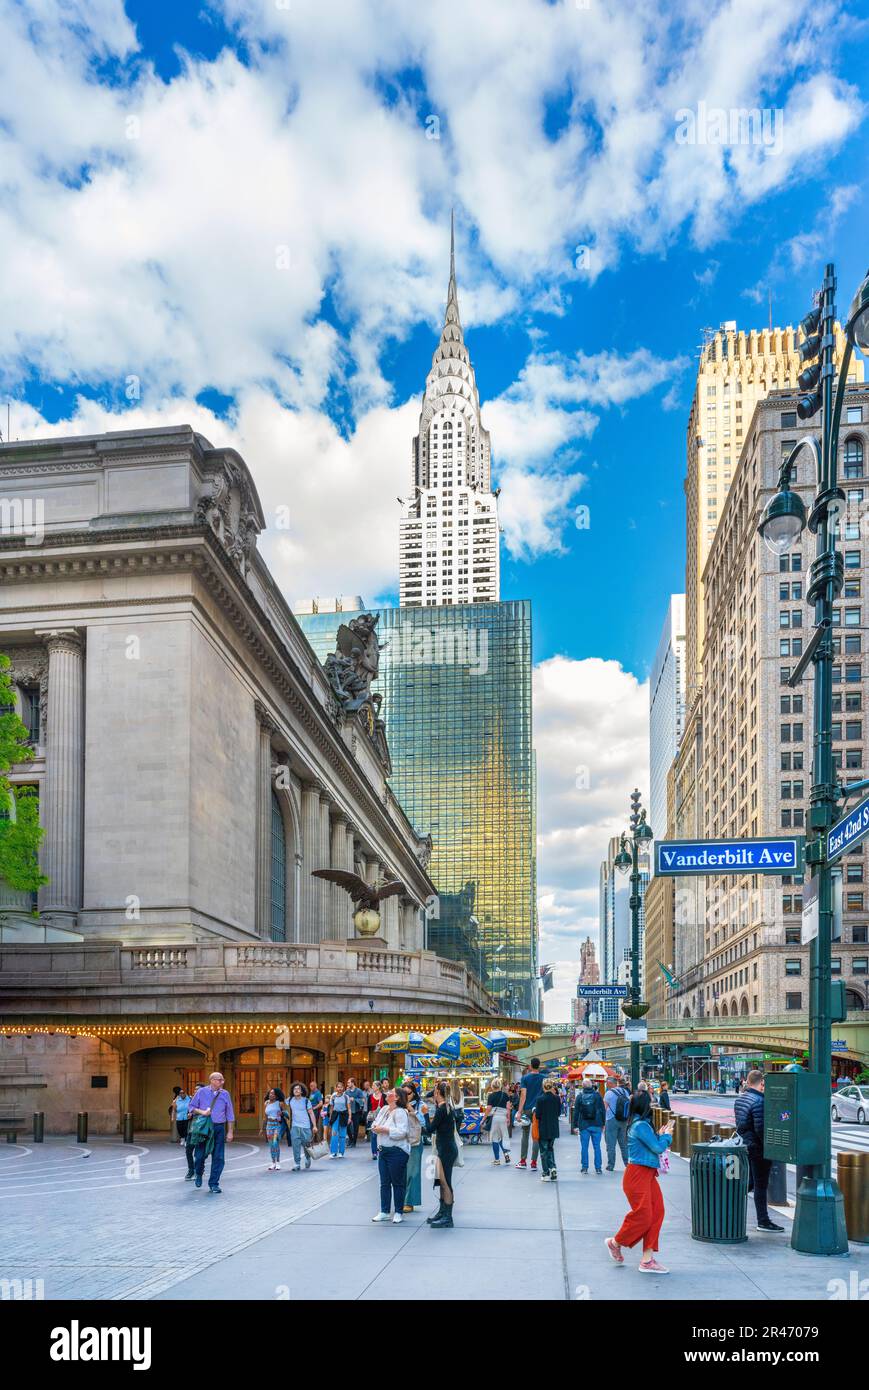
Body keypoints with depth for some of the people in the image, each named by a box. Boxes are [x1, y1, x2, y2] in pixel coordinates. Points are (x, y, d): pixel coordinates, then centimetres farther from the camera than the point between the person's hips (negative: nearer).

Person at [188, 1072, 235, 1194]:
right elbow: (191, 1107, 7)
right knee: (200, 1154, 1)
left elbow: (230, 1115, 8)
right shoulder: (202, 1092, 1)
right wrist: (202, 1112, -12)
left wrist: (230, 1132, 4)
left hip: (219, 1128, 1)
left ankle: (213, 1184, 12)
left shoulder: (225, 1094, 5)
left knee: (218, 1157, 0)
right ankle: (198, 1174, 32)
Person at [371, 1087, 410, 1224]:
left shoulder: (400, 1112, -14)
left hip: (396, 1151, -8)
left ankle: (398, 1213, 11)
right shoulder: (384, 1109, 10)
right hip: (382, 1150, 8)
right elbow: (375, 1123, 16)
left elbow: (401, 1132, -24)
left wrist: (384, 1130, -20)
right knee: (384, 1183, 12)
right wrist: (375, 1127, -7)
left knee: (397, 1183, 3)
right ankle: (384, 1212, 19)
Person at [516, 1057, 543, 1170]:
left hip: (527, 1109, -1)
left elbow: (523, 1095, -9)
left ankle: (523, 1161, 10)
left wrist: (519, 1111, -10)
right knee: (536, 1136, 4)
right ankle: (534, 1162, 2)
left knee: (525, 1135, 9)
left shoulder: (525, 1078, -4)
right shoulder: (543, 1078, 1)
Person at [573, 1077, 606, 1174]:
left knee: (584, 1147, 5)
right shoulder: (597, 1095, 0)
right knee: (597, 1146, 5)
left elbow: (576, 1112, 1)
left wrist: (575, 1125, 6)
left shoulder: (580, 1096, -1)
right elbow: (603, 1110, 3)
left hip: (584, 1126, 0)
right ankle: (598, 1168, 5)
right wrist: (603, 1123, 11)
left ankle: (584, 1167, 6)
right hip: (596, 1125, 1)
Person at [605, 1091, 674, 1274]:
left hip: (647, 1174, 10)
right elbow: (657, 1147, -18)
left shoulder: (642, 1124, 13)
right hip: (637, 1175, -10)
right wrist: (667, 1135, -2)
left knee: (657, 1212, 5)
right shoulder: (641, 1125, -19)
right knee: (642, 1215, -5)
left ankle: (647, 1259, 8)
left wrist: (661, 1135, 7)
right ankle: (615, 1242, 17)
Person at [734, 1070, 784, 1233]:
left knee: (749, 1182, 19)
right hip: (758, 1148, -8)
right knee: (760, 1185, 0)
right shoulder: (759, 1101, -20)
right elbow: (760, 1128, -23)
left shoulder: (739, 1099, 8)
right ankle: (763, 1221, 6)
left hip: (745, 1145, 8)